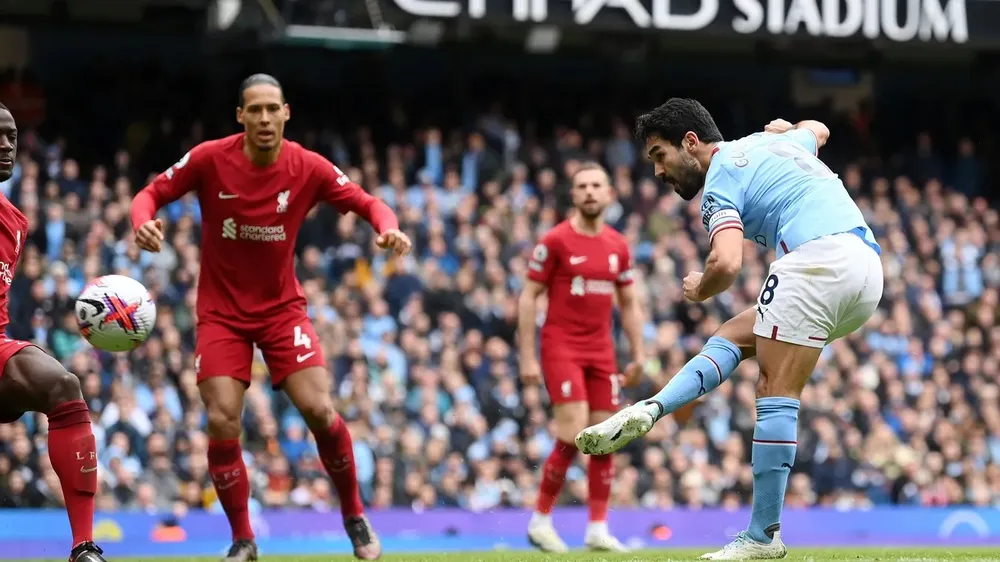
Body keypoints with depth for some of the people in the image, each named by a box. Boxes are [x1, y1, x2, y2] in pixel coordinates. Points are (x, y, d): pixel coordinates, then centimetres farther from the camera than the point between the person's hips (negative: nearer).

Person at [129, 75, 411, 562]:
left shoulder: (308, 168, -10)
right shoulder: (209, 159, -13)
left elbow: (368, 204, -2)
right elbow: (152, 193, -4)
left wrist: (388, 227, -25)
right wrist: (143, 222, -27)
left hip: (282, 308, 1)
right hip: (221, 312, -1)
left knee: (320, 411, -13)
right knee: (222, 422, -14)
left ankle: (354, 516, 11)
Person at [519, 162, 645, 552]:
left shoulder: (618, 246, 8)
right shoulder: (555, 241, -7)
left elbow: (629, 303, 17)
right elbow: (528, 298, -5)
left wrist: (638, 355, 10)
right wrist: (527, 358, -10)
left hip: (601, 351, 5)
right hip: (561, 348, -5)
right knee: (573, 435, -16)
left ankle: (598, 528, 8)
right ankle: (541, 520, -3)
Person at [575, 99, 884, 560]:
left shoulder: (720, 182, 2)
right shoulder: (771, 142, 27)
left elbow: (727, 264, -13)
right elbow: (818, 130, 50)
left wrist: (699, 291, 7)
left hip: (818, 257, -9)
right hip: (868, 268, 9)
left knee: (776, 394, -7)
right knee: (736, 335, 13)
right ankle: (649, 411, -7)